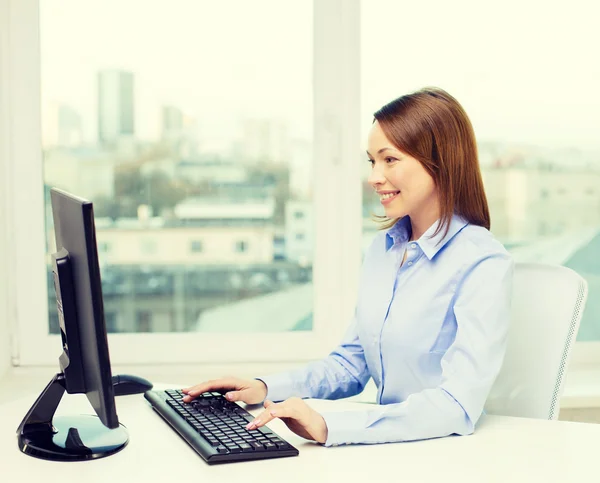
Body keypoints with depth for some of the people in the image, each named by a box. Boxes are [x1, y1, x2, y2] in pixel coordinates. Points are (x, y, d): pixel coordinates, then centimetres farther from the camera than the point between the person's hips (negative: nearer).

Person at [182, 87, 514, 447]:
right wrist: (267, 388, 0)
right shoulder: (383, 248, 8)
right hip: (388, 448, 6)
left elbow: (457, 406, -25)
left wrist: (329, 426, -34)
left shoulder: (484, 265, -15)